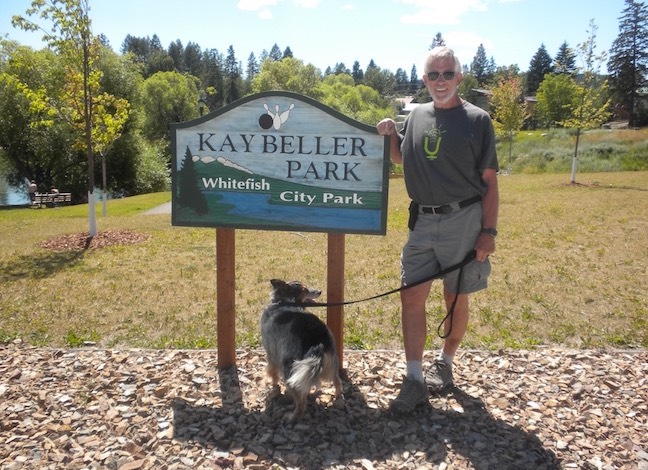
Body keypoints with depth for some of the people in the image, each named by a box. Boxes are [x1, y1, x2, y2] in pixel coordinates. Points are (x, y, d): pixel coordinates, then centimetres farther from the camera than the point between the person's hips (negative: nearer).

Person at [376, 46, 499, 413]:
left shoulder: (477, 119, -2)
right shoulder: (417, 116, 10)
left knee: (456, 300, 9)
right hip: (423, 221, 4)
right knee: (412, 297, -1)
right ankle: (415, 381, 8)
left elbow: (490, 181, -3)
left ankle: (445, 365, 31)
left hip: (463, 221, -3)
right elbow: (400, 157, 27)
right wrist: (390, 134, 6)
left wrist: (489, 231, -9)